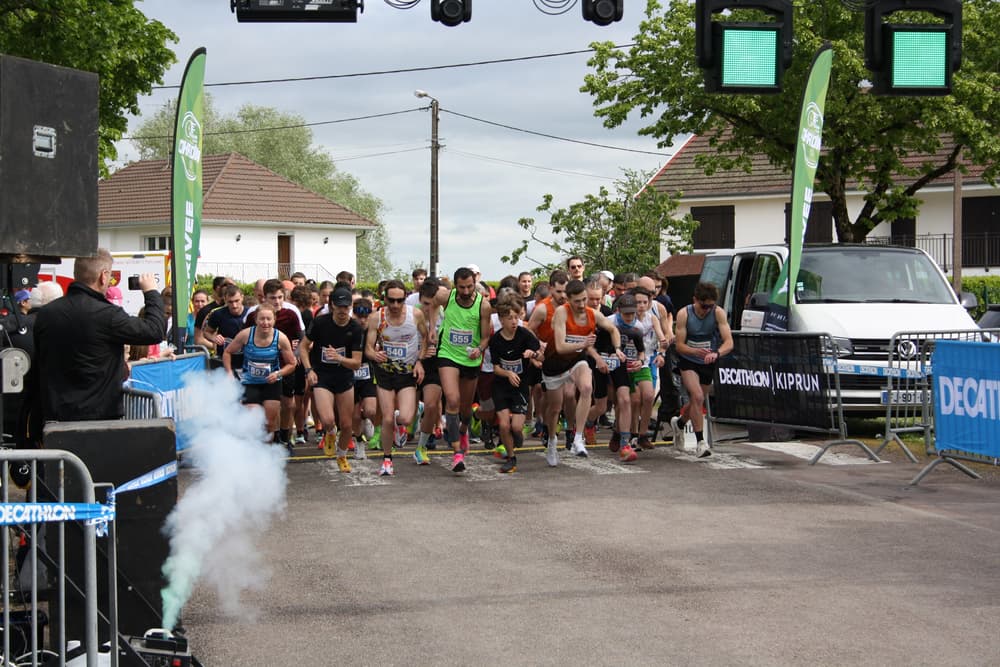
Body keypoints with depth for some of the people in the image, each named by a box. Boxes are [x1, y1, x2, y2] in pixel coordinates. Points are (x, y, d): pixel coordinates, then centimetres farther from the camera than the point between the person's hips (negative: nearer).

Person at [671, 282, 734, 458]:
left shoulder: (718, 313, -15)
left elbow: (729, 342, -21)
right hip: (688, 362, -3)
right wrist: (696, 352, -36)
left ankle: (679, 423, 47)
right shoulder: (684, 314, -16)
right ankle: (700, 442, -17)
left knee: (697, 401, 16)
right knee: (697, 397, -22)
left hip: (708, 363, 3)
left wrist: (716, 353, -42)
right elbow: (679, 345, -16)